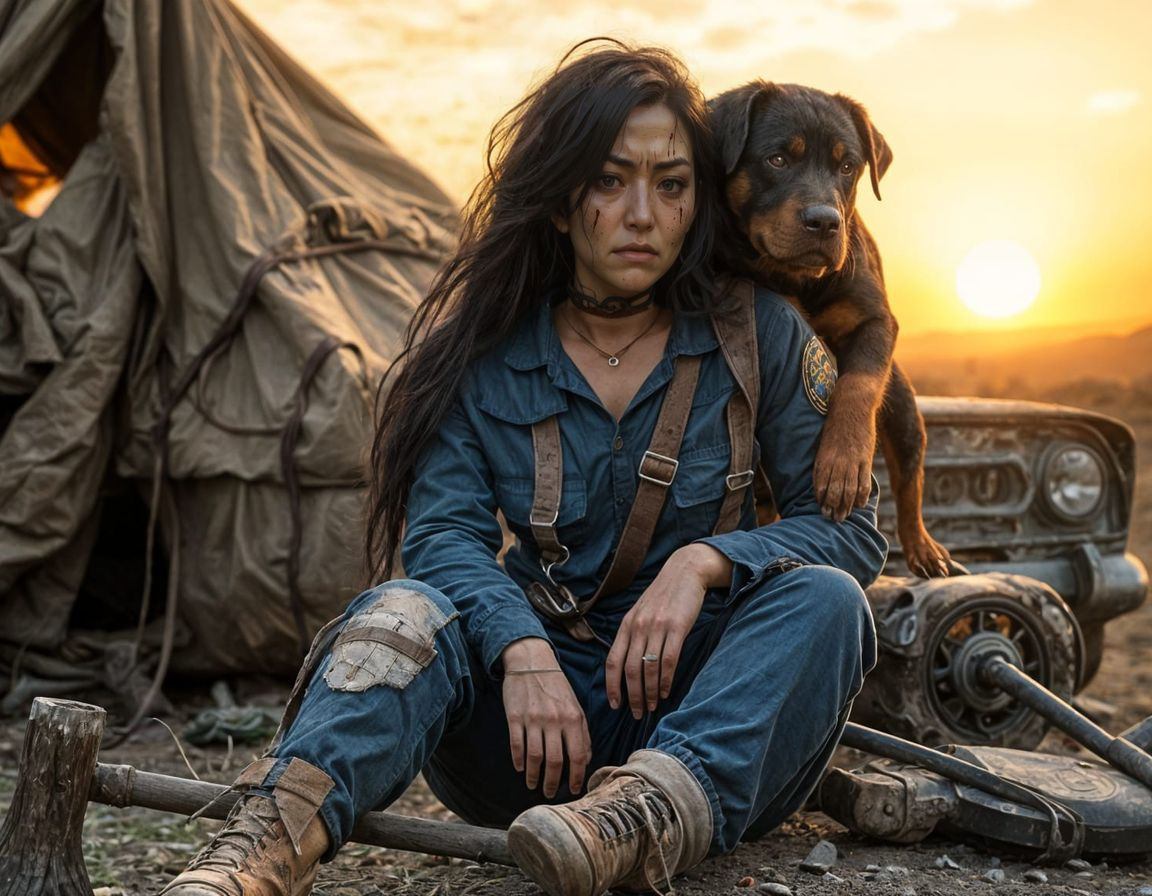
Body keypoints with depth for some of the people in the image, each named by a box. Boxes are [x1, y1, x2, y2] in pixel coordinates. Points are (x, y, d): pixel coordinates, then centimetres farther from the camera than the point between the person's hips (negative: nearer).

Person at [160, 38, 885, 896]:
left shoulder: (757, 333, -1)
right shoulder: (487, 349, 1)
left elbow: (850, 526, -1)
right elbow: (444, 530, -9)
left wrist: (705, 561, -20)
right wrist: (522, 651, -29)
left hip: (705, 693, 0)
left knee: (822, 601, -29)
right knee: (407, 613, -28)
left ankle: (655, 811, -53)